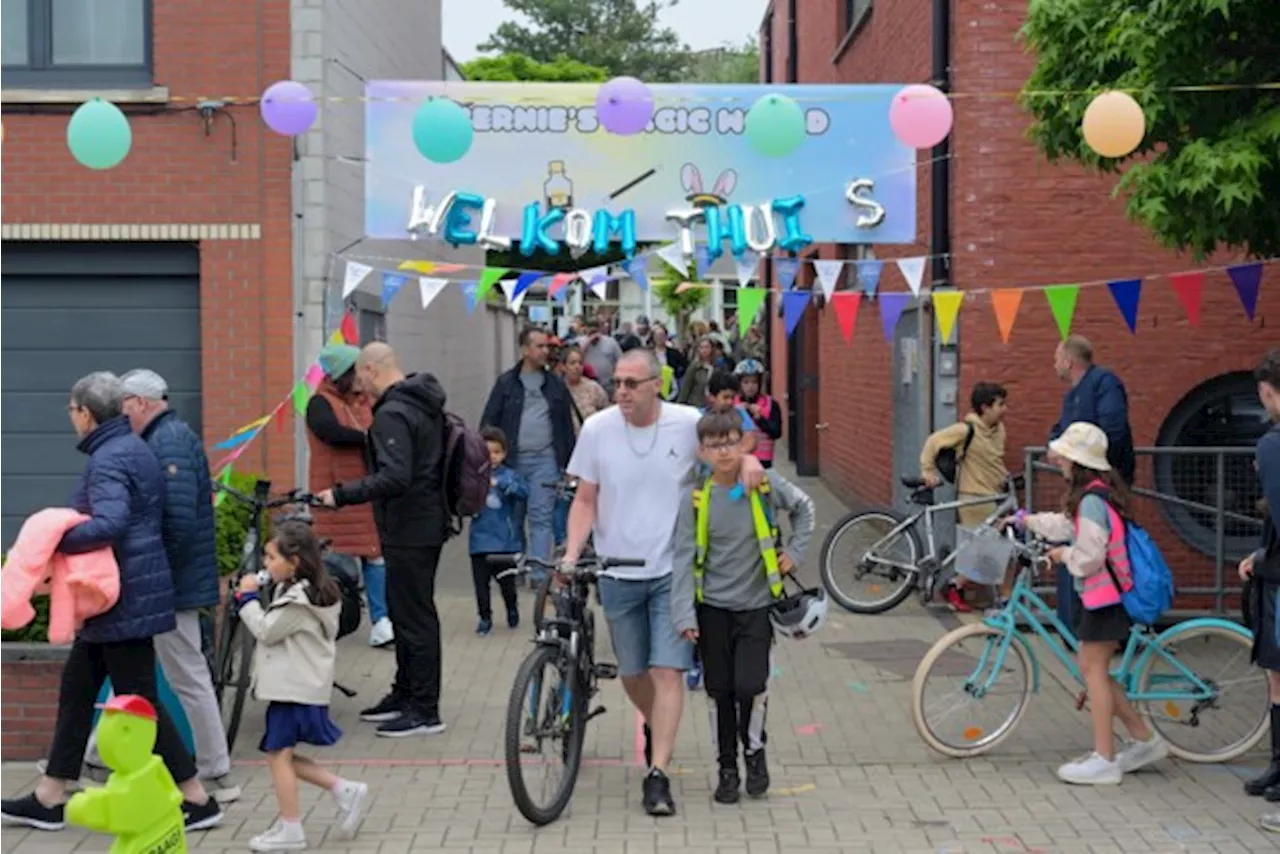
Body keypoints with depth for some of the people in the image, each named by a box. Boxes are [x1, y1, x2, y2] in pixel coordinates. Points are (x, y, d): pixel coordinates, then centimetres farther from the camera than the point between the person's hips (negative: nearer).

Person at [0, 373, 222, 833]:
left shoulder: (108, 459, -18)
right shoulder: (133, 448, 13)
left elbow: (109, 524, -32)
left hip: (124, 599, -10)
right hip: (129, 591, 10)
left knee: (138, 700, -2)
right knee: (77, 687, 16)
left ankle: (198, 801, 6)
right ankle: (49, 799, 25)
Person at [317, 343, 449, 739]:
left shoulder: (393, 414, -20)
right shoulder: (425, 404, 11)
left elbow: (394, 478, -30)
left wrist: (341, 495, -25)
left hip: (408, 531, -10)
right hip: (428, 523, 10)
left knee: (414, 616, -3)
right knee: (405, 611, 19)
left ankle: (425, 711, 3)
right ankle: (405, 694, 31)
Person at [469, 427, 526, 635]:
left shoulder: (509, 476, -1)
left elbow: (523, 492, -18)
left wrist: (500, 484, -29)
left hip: (506, 540, 0)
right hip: (481, 539, 0)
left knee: (507, 581, 10)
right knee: (481, 582, 2)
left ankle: (512, 610, 36)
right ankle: (485, 618, 18)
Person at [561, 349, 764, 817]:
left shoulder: (688, 423, -8)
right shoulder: (597, 429, -6)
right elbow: (585, 501, 0)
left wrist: (748, 459, -11)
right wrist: (571, 553, -14)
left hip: (672, 571, -2)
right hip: (617, 574, 2)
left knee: (667, 672, -10)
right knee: (632, 673, 15)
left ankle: (657, 774, -5)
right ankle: (656, 727, 46)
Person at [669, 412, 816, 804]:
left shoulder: (766, 484, -7)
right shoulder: (696, 499, -8)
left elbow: (803, 507, 14)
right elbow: (684, 559, -6)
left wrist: (795, 551, 5)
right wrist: (684, 615, -11)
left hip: (756, 605, -1)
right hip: (713, 608, 1)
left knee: (750, 684, -11)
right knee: (720, 691, 7)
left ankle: (754, 750, 17)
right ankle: (727, 768, 23)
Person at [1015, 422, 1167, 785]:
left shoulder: (1092, 500, -21)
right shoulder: (1098, 493, 12)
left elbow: (1088, 557, -24)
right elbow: (1067, 524, 27)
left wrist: (1063, 554, -5)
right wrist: (1026, 520, 35)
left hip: (1104, 595, -10)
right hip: (1102, 592, 10)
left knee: (1093, 669, -4)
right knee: (1092, 668, 14)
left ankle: (1104, 760, 1)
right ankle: (1144, 739, 21)